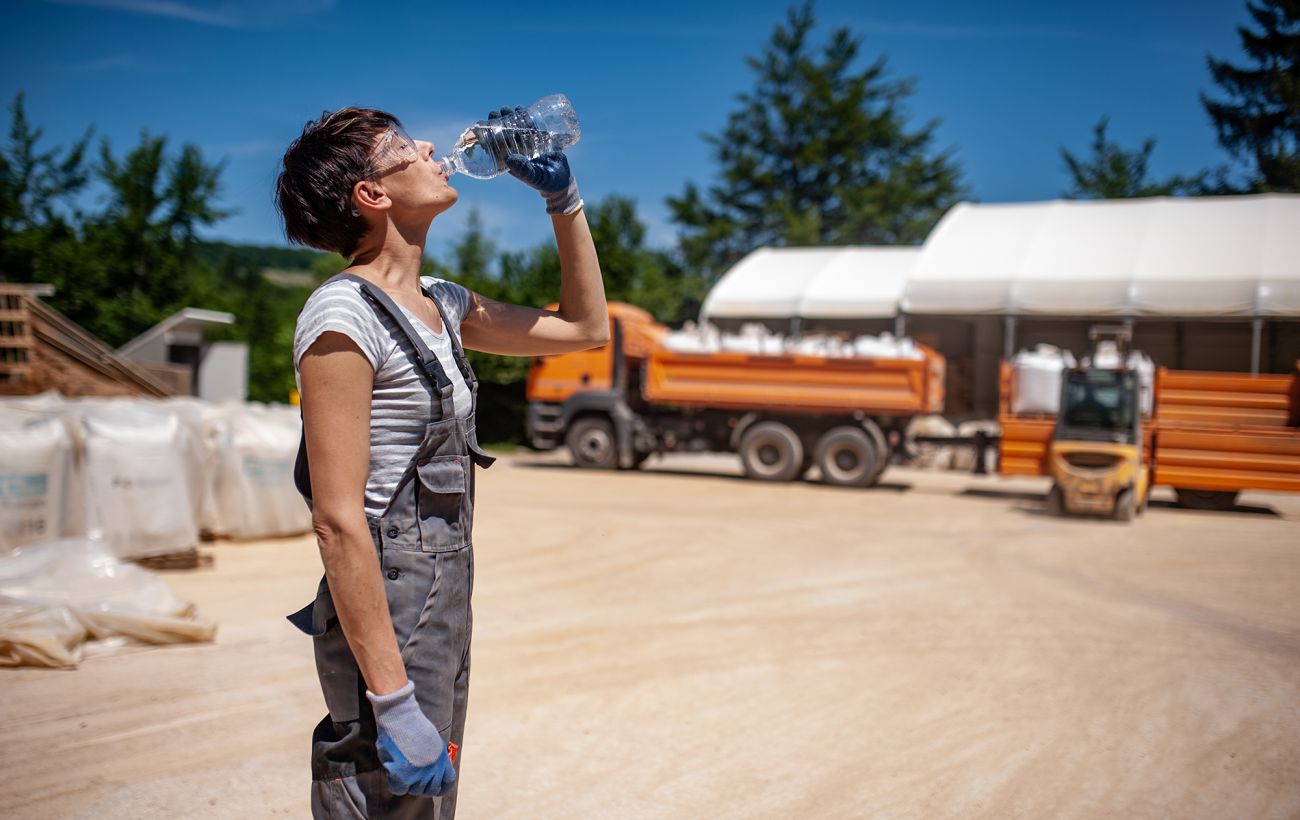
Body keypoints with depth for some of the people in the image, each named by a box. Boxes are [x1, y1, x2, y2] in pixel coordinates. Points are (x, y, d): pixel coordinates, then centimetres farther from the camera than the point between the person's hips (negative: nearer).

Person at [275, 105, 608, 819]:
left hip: (444, 617, 9)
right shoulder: (344, 316, -16)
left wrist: (564, 197, 14)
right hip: (388, 622, -9)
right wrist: (393, 701, -24)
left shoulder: (441, 306, 10)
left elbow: (584, 328, 22)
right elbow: (339, 520, -21)